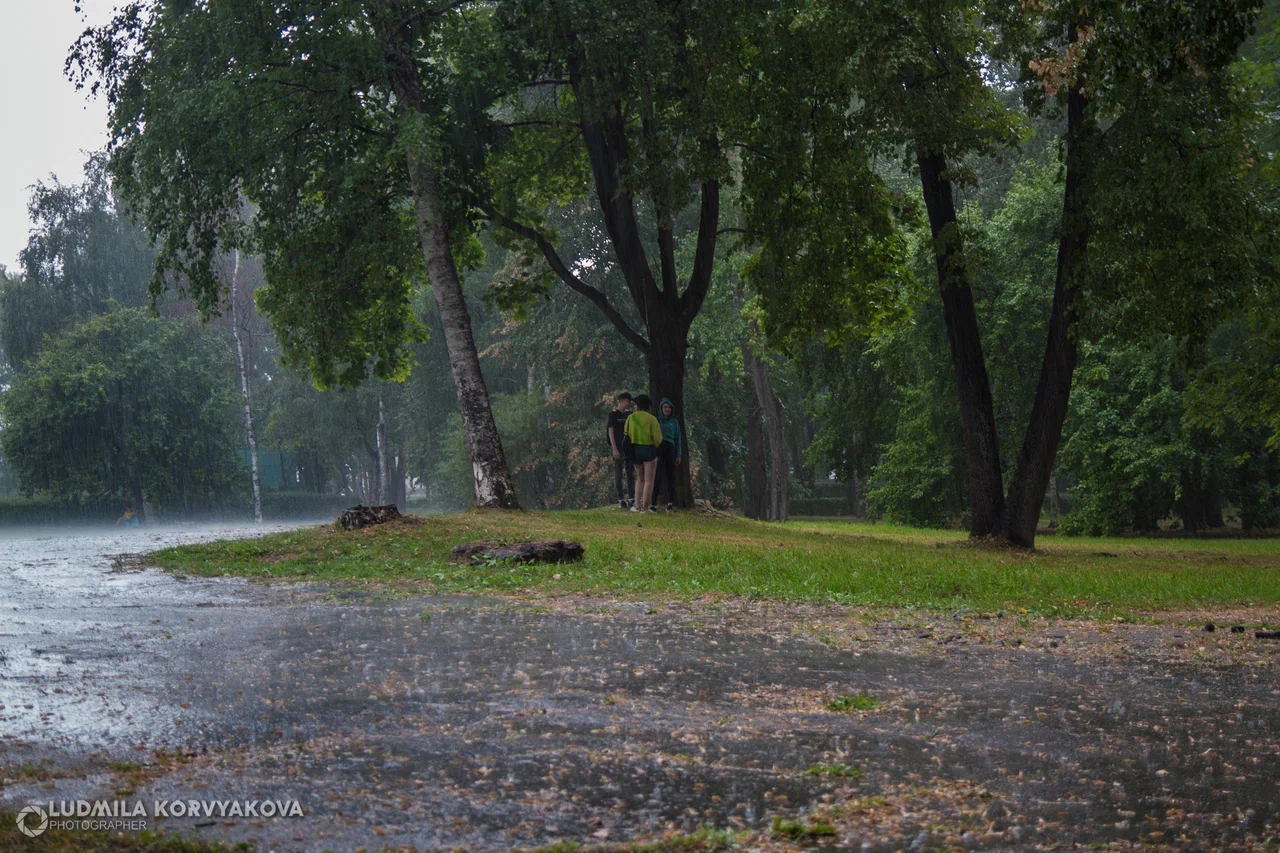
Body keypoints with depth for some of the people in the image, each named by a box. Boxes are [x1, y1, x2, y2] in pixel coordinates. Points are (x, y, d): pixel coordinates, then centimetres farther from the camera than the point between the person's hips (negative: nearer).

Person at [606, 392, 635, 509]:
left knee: (631, 473, 5)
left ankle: (632, 498, 8)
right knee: (618, 474, -1)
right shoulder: (613, 415, -5)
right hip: (618, 448, -5)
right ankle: (621, 499, 1)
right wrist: (614, 449, -15)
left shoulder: (629, 414, 11)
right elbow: (610, 432, -9)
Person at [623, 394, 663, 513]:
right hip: (649, 450, -4)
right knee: (649, 480, 3)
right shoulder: (651, 419, -11)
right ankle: (645, 507, -1)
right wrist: (654, 446, 7)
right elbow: (658, 438, -13)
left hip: (635, 450, 4)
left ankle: (637, 505, 11)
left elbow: (626, 434, 1)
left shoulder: (631, 417, -1)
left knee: (640, 479, 18)